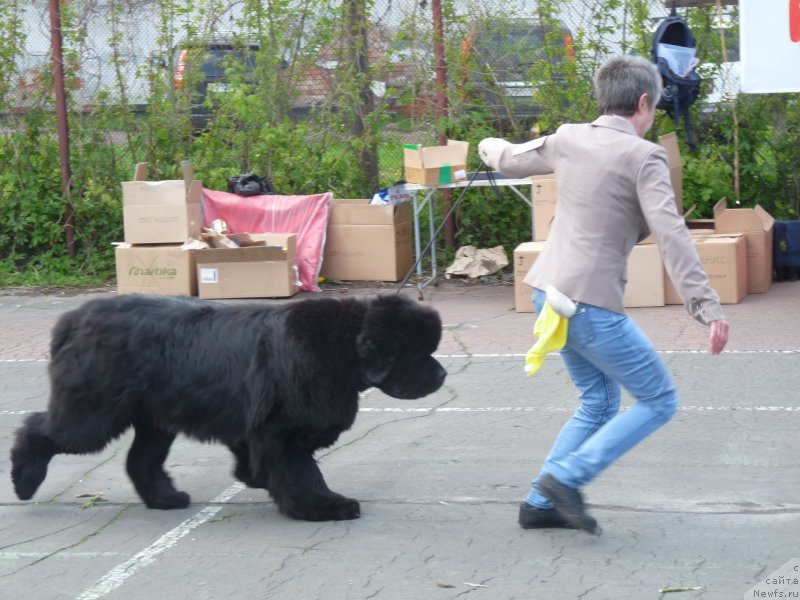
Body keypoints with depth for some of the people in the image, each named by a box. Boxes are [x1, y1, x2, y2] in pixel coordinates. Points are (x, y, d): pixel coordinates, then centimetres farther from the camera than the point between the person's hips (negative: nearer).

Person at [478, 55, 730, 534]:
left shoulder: (569, 139, 7)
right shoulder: (643, 157, -12)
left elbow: (511, 160, 25)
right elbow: (671, 234, -20)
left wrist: (490, 146, 50)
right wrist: (707, 306, -22)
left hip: (551, 293, 8)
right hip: (592, 304, -8)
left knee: (601, 400, 22)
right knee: (659, 401, 3)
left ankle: (542, 503, 20)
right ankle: (567, 478, -5)